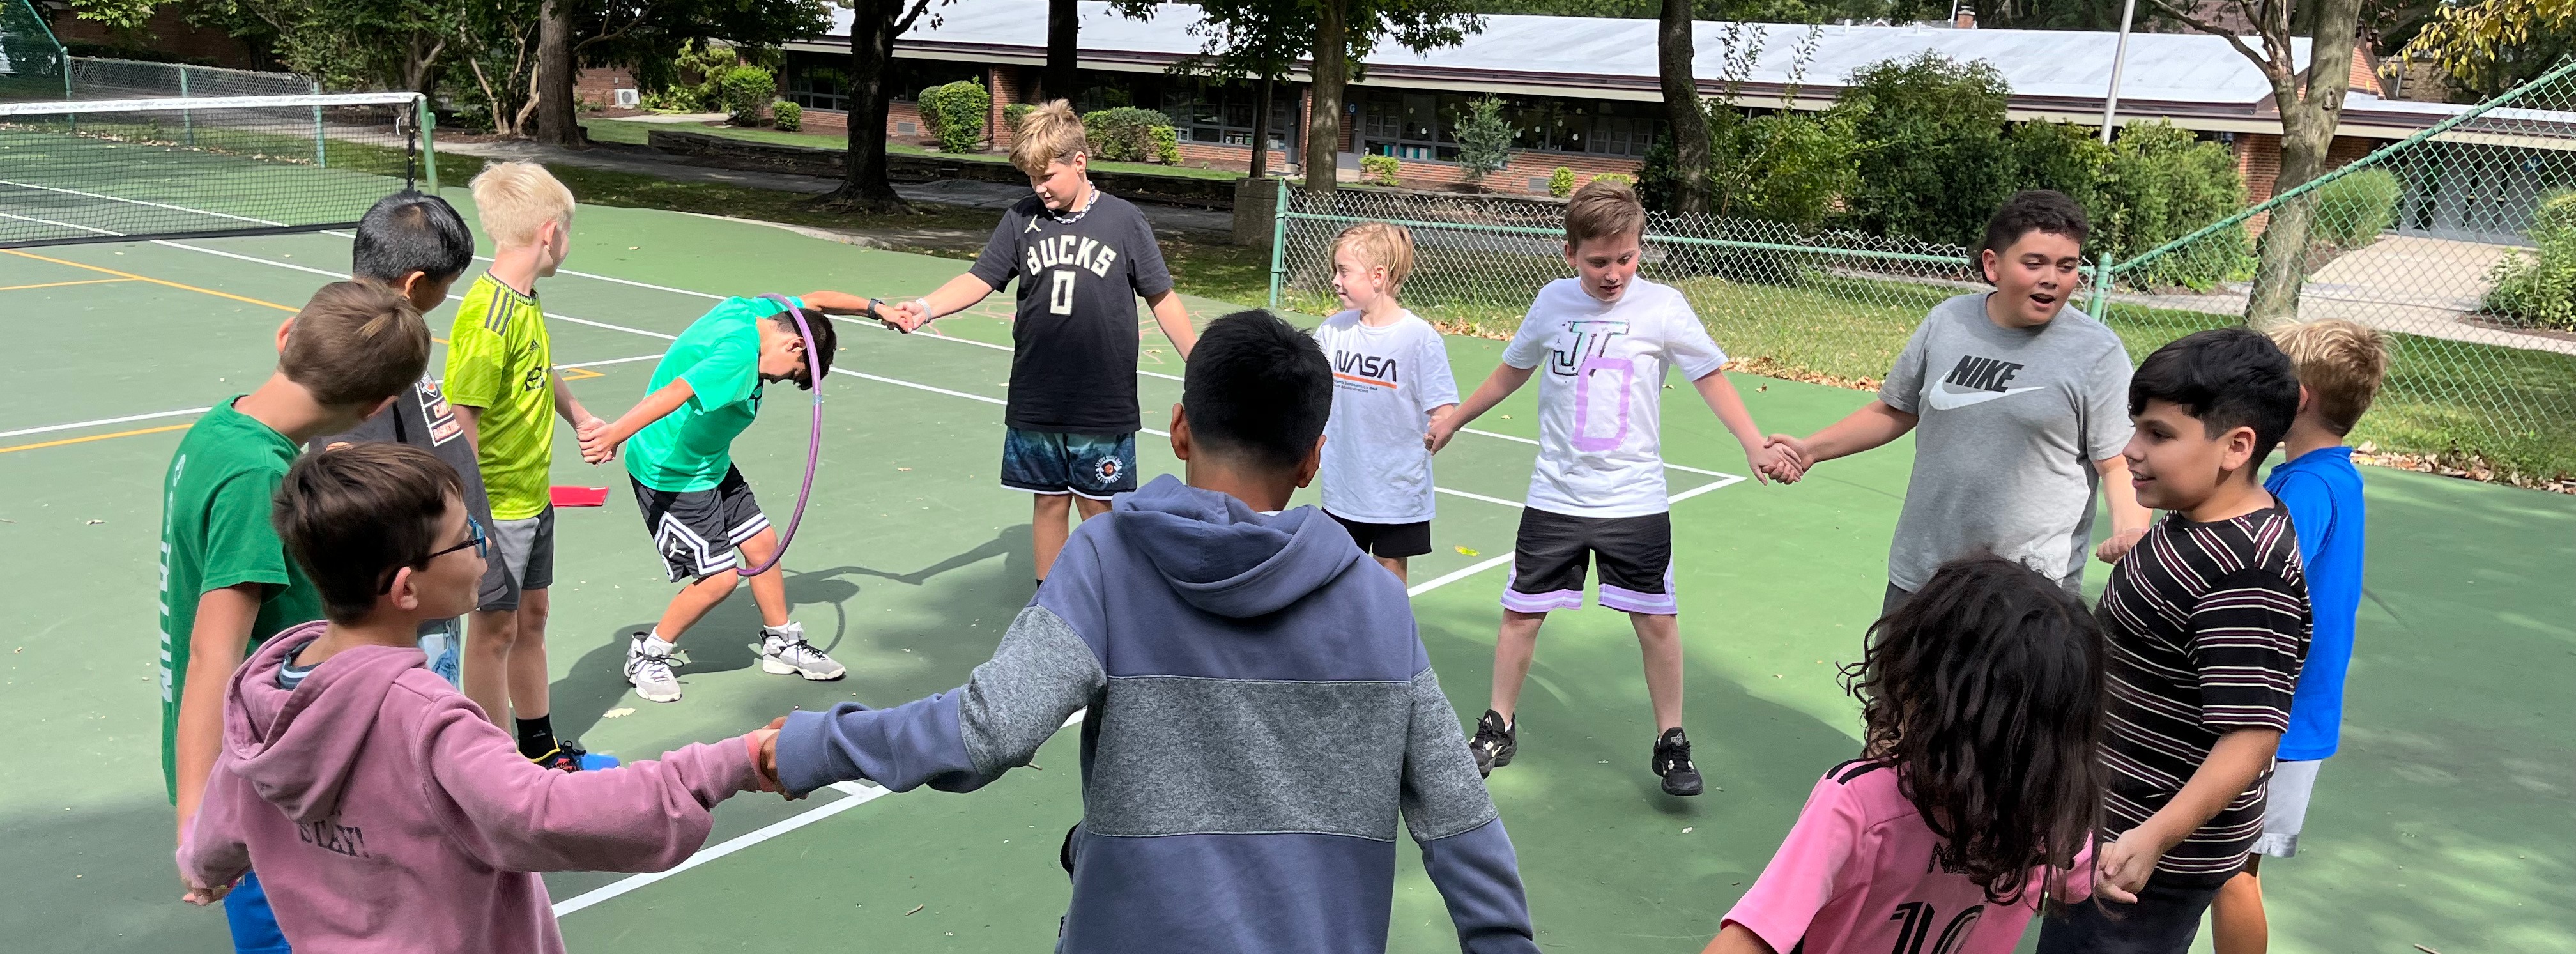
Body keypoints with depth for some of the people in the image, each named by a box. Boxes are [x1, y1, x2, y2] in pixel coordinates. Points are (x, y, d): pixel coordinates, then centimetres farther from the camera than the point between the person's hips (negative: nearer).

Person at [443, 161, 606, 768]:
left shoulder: (525, 302, 5)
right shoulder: (487, 315, -23)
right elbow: (461, 416, -24)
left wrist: (579, 418, 29)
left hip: (534, 497, 9)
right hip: (496, 507, -9)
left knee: (531, 616, 19)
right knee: (495, 628, 4)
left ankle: (541, 747, 34)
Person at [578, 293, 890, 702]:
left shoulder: (759, 310, -2)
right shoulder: (740, 356, -31)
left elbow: (815, 300, 15)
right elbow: (675, 392, -43)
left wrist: (875, 308, 13)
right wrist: (615, 434, -53)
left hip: (712, 464, 10)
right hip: (670, 475, -10)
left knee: (762, 544, 14)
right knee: (720, 577, -5)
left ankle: (782, 643, 32)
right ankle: (647, 655, 16)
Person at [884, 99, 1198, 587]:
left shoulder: (1124, 221, -4)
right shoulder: (1021, 219, 2)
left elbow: (1162, 299, 1)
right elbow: (978, 280, 0)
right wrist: (925, 307, -18)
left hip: (1104, 406, -2)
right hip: (1036, 404, 3)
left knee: (1098, 509, 6)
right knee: (1050, 503, 13)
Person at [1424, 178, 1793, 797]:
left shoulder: (1663, 306, -7)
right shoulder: (1553, 303, 0)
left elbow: (1711, 378, -1)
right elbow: (1512, 371, 17)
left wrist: (1755, 445, -14)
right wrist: (1453, 420, 25)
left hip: (1635, 500, -2)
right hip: (1556, 495, 2)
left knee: (1656, 620, 2)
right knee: (1521, 611, 6)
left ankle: (1671, 741, 19)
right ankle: (1498, 729, 24)